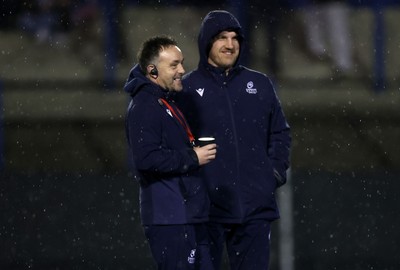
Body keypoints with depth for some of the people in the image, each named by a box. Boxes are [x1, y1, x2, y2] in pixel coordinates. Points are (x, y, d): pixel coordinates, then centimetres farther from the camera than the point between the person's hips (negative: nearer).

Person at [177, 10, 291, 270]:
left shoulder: (260, 84, 13)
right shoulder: (187, 88, 2)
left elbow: (281, 133, 18)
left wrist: (276, 171, 6)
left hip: (255, 208, 3)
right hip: (207, 205, -3)